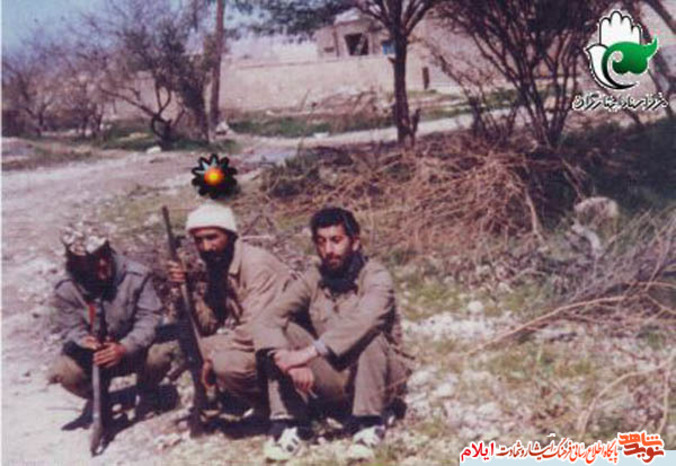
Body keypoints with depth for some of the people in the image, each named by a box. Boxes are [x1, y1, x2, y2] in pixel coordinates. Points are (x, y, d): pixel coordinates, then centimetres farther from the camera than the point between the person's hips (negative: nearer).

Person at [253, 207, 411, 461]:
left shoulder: (375, 277, -16)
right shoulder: (312, 280, -3)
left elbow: (362, 321, -38)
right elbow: (266, 321, -15)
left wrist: (309, 353, -44)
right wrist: (286, 359, -35)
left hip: (381, 381, -4)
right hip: (333, 382, 4)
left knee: (367, 331, -34)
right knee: (283, 330, -15)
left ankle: (369, 424, -21)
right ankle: (290, 424, -16)